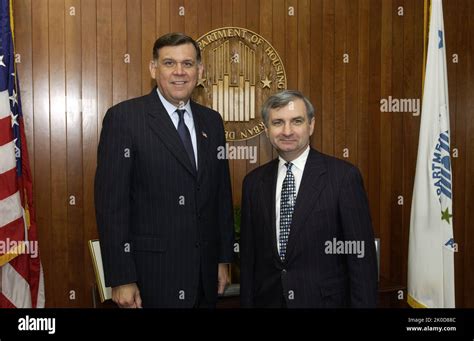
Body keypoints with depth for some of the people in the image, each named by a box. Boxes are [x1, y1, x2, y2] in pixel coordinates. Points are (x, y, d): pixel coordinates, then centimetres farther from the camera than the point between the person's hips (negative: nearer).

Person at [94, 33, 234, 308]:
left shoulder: (212, 121, 8)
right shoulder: (124, 117, -9)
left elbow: (222, 194, 12)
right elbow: (111, 202, -11)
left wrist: (224, 259, 11)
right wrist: (121, 279, -13)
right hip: (151, 274, -5)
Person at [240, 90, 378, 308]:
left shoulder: (344, 176, -11)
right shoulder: (253, 182, 2)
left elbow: (361, 255, -10)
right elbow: (248, 256, 6)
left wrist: (363, 304, -12)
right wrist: (246, 302, 4)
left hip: (324, 299, -3)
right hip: (267, 299, 4)